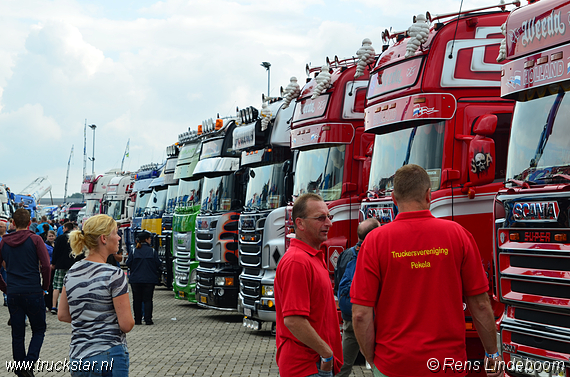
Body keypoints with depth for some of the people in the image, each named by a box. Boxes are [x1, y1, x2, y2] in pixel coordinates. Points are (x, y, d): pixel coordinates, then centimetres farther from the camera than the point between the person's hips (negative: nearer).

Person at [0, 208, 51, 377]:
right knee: (38, 330, 8)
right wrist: (44, 287, 3)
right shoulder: (35, 239, -4)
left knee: (17, 334, 10)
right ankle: (30, 363, -12)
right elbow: (46, 265, -11)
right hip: (33, 292, -3)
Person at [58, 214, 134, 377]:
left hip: (77, 356, 6)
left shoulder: (72, 272, 5)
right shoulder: (114, 275, -14)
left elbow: (62, 315, 13)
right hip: (110, 356, -6)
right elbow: (126, 325, -14)